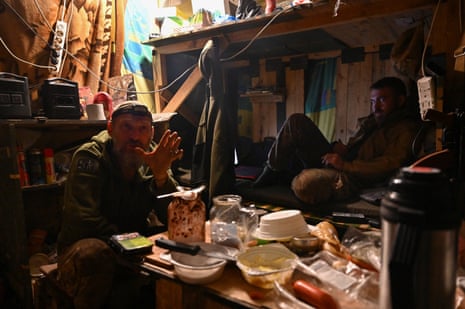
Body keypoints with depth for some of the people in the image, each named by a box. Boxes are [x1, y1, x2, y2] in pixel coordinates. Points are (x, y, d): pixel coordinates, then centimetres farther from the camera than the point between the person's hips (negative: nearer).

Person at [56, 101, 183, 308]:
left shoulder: (152, 158, -4)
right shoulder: (89, 157, -14)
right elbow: (83, 221, -25)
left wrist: (161, 174, -28)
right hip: (84, 246, -3)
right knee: (93, 253, -34)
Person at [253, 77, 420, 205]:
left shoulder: (406, 130, -2)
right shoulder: (373, 120, 24)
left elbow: (387, 166, -16)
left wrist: (345, 164, -20)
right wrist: (341, 148, 1)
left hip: (351, 179, -8)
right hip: (336, 162, 9)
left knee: (303, 183, -39)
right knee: (297, 121, -1)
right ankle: (273, 170, -1)